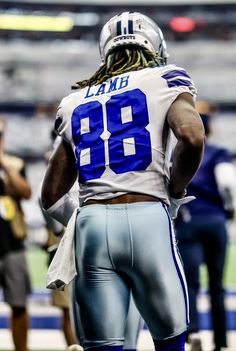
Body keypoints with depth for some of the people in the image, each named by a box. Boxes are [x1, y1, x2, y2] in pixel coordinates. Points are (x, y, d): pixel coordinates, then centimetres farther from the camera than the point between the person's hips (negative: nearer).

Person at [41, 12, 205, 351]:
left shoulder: (75, 103, 21)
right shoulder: (165, 80, 9)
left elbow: (52, 195, 19)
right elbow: (192, 137, -12)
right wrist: (175, 194, 4)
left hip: (91, 226, 3)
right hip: (147, 219, -3)